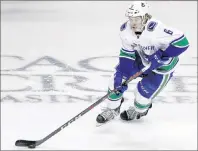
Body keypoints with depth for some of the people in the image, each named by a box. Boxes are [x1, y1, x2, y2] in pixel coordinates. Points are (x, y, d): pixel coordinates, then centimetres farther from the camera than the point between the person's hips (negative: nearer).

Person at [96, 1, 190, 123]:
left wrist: (160, 56, -36)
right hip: (143, 57, 6)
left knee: (144, 92, -4)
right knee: (118, 78, -4)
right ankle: (112, 110, 19)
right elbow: (127, 54, -10)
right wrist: (121, 75, -16)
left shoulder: (155, 29, -42)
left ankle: (139, 111, 33)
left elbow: (182, 42, -39)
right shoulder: (126, 29, -21)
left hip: (163, 64, -5)